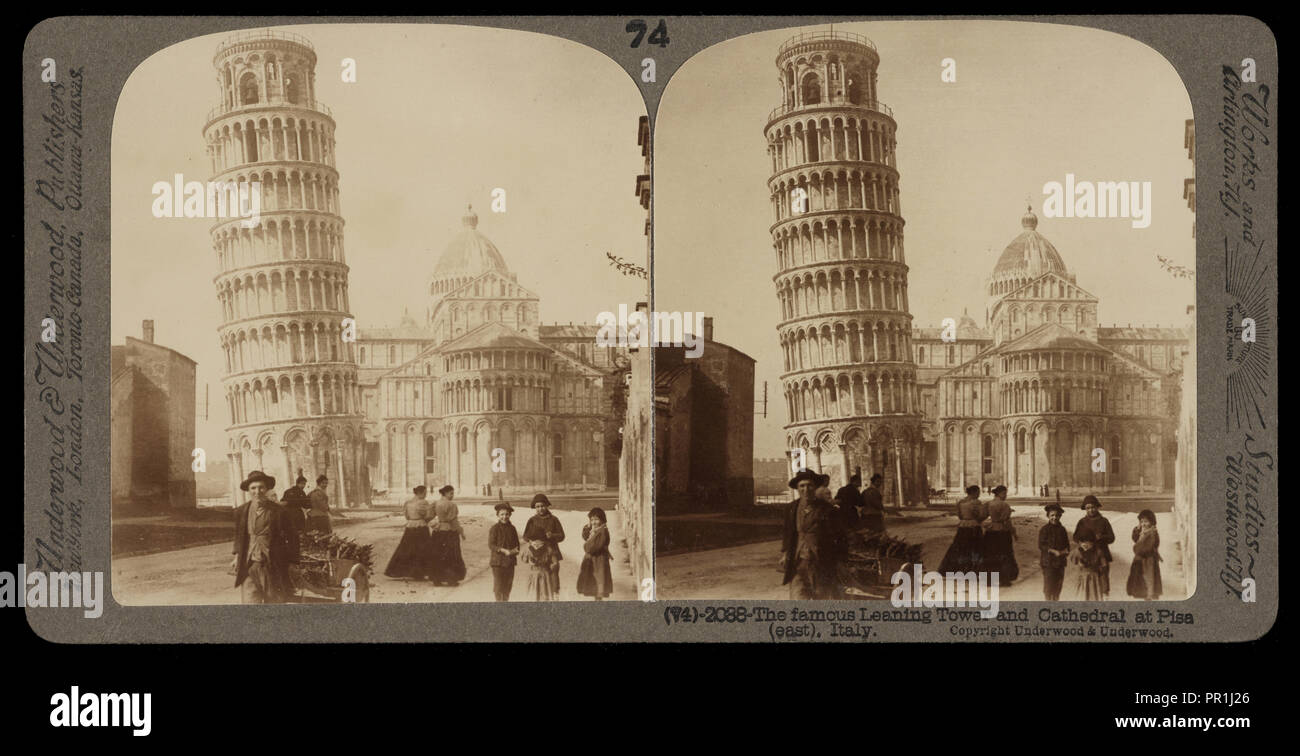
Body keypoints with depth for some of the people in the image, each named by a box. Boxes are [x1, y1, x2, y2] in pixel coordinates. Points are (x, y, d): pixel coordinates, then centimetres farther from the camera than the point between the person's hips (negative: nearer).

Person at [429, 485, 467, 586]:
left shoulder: (436, 504, 6)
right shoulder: (451, 505, -15)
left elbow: (430, 517, 8)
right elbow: (453, 520, -16)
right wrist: (461, 532, -9)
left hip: (438, 532, 6)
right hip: (449, 531, -6)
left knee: (437, 556, 10)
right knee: (451, 556, 3)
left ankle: (436, 579, 12)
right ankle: (451, 579, 5)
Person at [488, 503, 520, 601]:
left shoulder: (512, 528, 7)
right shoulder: (494, 529, -8)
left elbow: (516, 544, 12)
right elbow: (491, 545, -11)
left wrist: (515, 551, -11)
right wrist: (504, 551, -21)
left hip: (510, 561, 5)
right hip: (497, 561, -5)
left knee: (508, 584, 10)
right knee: (499, 585, -2)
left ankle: (506, 600, 23)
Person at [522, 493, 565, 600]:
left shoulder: (553, 520, 6)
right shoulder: (532, 520, 6)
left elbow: (561, 535, 4)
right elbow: (525, 537, 6)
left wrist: (552, 536, -16)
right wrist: (531, 542, -14)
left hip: (551, 553, 0)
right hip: (536, 553, 0)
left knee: (552, 578, -6)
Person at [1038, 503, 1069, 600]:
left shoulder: (1062, 529, 9)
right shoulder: (1044, 529, -8)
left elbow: (1066, 543, 17)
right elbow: (1041, 545, -11)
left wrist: (1066, 550, -6)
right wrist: (1054, 551, -19)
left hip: (1060, 562, 5)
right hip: (1048, 561, -5)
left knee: (1058, 583, 10)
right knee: (1049, 585, -4)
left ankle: (1056, 600, 23)